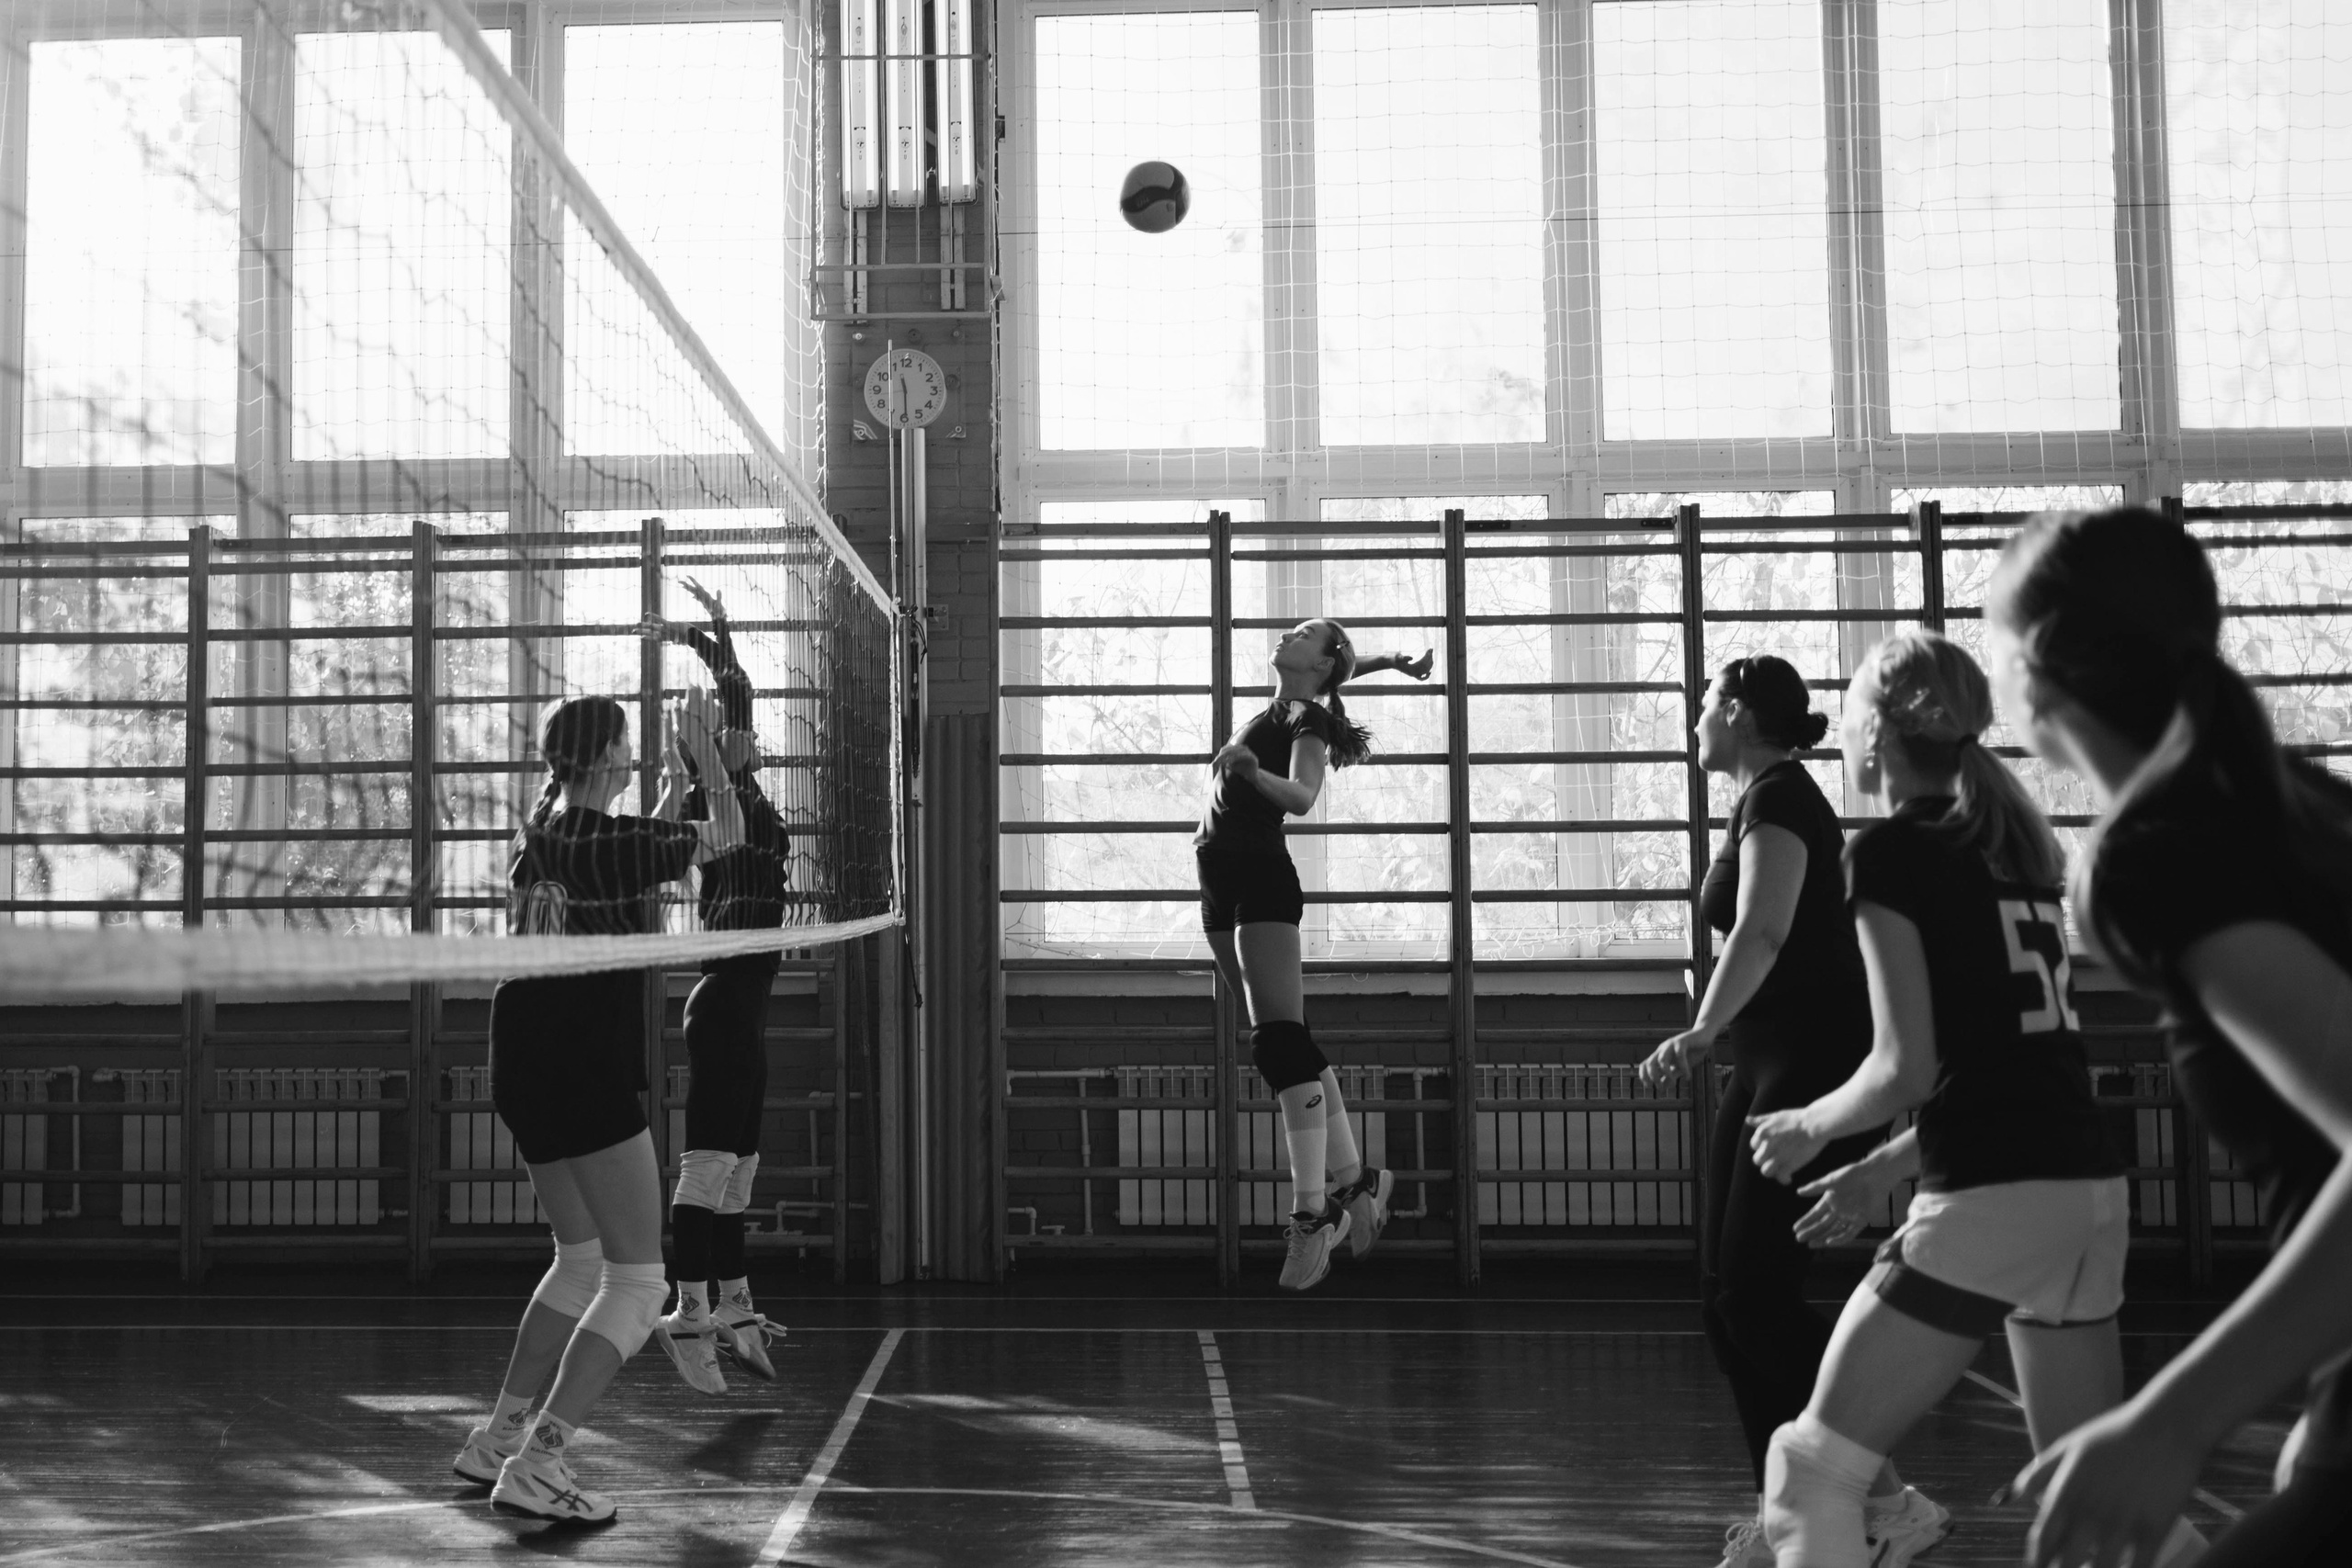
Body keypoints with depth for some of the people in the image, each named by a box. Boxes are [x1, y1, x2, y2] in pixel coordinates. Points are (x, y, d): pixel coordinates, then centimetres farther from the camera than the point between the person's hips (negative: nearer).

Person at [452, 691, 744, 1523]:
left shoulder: (536, 831, 5)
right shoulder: (616, 843, -15)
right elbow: (727, 834, -1)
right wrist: (704, 750, 9)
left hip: (525, 1072, 9)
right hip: (590, 1080, -8)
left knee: (582, 1259, 23)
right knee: (637, 1283, -2)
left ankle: (499, 1437, 26)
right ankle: (537, 1467, -9)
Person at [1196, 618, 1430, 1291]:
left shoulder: (1309, 718, -4)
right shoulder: (1280, 708, 18)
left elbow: (1302, 796, -23)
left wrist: (1254, 773, -40)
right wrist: (1386, 659, 34)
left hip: (1261, 878, -9)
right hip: (1222, 883, 9)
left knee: (1279, 1039, -15)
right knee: (1287, 1041, 10)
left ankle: (1312, 1213, -18)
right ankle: (1352, 1180, 18)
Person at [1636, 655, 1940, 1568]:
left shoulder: (1778, 795, -12)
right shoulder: (1768, 800, 18)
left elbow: (1762, 933, -29)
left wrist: (1701, 1031, -41)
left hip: (1816, 1065, -10)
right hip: (1770, 1067, 10)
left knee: (1758, 1292, -13)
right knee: (1726, 1294, 7)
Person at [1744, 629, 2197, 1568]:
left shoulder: (1889, 851, -6)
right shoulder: (2012, 845, 16)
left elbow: (1906, 1069, -12)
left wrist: (1806, 1128, 6)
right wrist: (1884, 1171, 25)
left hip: (1989, 1204, -8)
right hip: (2093, 1195, 8)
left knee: (1813, 1470, 2)